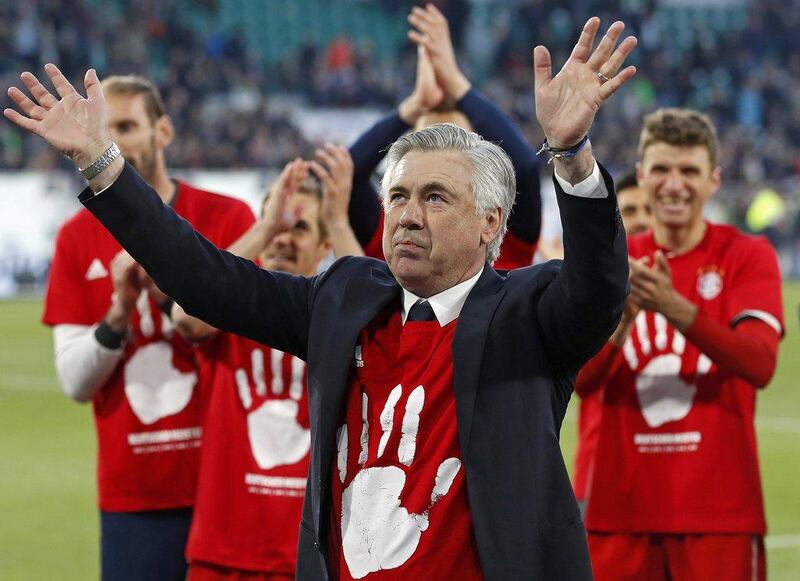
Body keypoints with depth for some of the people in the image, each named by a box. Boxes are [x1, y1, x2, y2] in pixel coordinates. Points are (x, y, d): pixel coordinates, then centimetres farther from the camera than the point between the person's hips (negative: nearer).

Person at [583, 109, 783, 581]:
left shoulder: (747, 255, 1)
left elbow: (760, 364, -15)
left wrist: (676, 309, -28)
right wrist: (619, 318, -20)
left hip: (717, 508, -3)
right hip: (621, 507, 3)